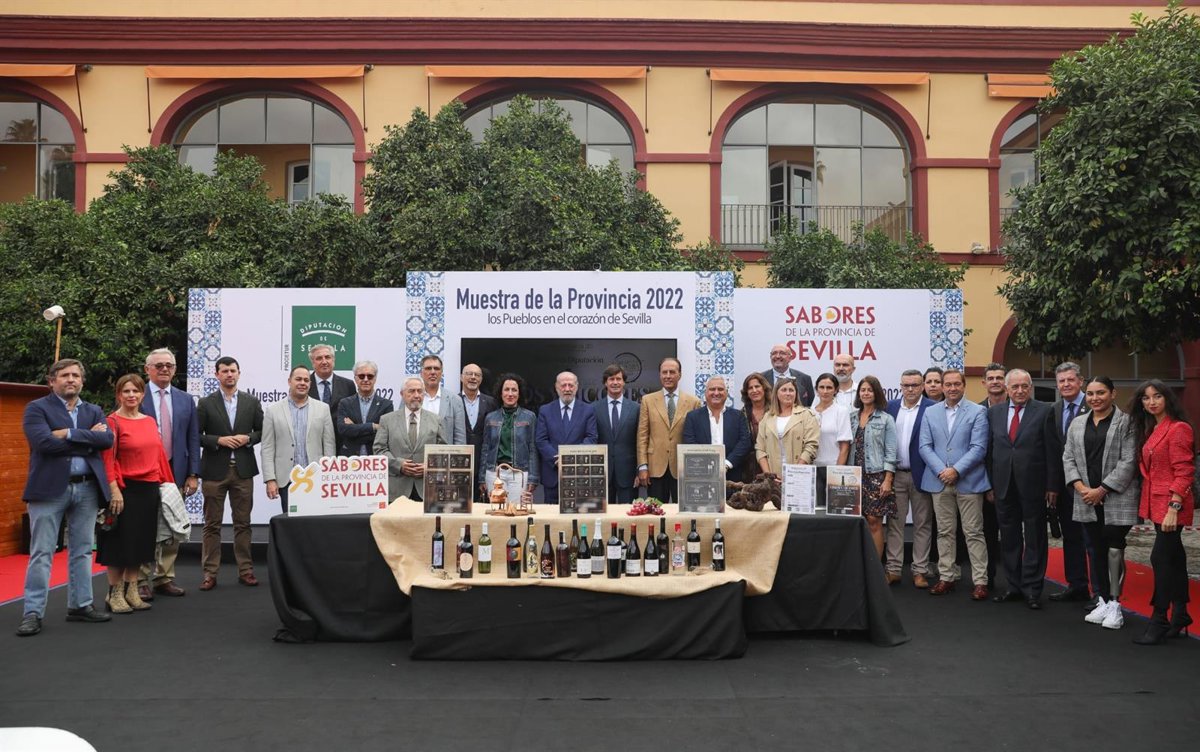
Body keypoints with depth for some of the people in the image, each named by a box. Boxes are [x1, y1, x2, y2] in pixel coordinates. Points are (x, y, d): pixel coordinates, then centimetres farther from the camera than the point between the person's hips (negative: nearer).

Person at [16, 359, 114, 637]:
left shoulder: (93, 411, 13)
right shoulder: (37, 408, 0)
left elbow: (107, 439, -5)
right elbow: (44, 442, -16)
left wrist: (70, 434, -14)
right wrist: (88, 438, -11)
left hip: (87, 488, 4)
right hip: (50, 488, -4)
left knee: (82, 551, 10)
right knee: (41, 553, 0)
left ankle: (80, 605, 19)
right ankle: (33, 612, 5)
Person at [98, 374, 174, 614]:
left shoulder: (150, 421, 11)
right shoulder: (113, 421, -7)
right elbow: (108, 459, -12)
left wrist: (168, 483, 12)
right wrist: (114, 490, -19)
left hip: (149, 489, 6)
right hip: (125, 489, -6)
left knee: (140, 541, 11)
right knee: (120, 542, 2)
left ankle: (131, 591, 20)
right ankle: (115, 594, 12)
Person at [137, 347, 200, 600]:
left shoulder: (186, 400, 10)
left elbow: (193, 439, 9)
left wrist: (193, 474, 2)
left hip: (176, 473, 4)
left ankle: (164, 578, 19)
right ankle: (142, 581, 9)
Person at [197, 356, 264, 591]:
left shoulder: (251, 402, 8)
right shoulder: (205, 404, 3)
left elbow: (261, 431, 11)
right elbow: (195, 435, 0)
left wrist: (248, 438, -8)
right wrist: (219, 440, -13)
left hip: (243, 469, 2)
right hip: (215, 470, -1)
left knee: (243, 523, 6)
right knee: (212, 524, 3)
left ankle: (245, 570, 13)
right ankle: (210, 573, 8)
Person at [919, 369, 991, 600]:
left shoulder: (977, 412, 0)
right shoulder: (930, 412, 9)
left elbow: (978, 448, -7)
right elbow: (925, 446, 4)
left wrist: (956, 470, -15)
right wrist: (941, 470, -10)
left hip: (968, 481, -3)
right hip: (939, 481, 3)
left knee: (974, 532, 1)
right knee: (944, 532, 9)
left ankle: (980, 581, 7)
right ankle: (947, 576, 18)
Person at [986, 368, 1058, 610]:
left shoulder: (1044, 411, -3)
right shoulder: (994, 412, 7)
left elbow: (1052, 451, -5)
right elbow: (990, 450, 8)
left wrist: (1052, 485, -7)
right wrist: (990, 483, 5)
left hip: (1033, 485, -3)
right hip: (1004, 485, 4)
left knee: (1034, 540, 5)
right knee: (1009, 539, 11)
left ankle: (1032, 589, 13)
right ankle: (1014, 586, 21)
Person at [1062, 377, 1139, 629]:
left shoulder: (1126, 423, -3)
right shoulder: (1077, 424, 13)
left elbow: (1128, 462, -9)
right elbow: (1068, 457, 10)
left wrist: (1102, 490, -12)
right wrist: (1080, 487, -5)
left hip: (1117, 499, -5)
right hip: (1087, 500, 5)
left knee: (1114, 550, -6)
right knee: (1095, 551, 9)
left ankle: (1114, 604, 5)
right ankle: (1102, 601, 19)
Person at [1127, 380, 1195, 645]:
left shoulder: (1178, 428, -12)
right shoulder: (1150, 430, 14)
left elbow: (1184, 473, -17)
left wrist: (1173, 509, -21)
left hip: (1171, 504, -9)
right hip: (1156, 503, 9)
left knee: (1161, 558, -9)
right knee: (1173, 557, 15)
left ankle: (1159, 622, -4)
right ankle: (1180, 615, 24)